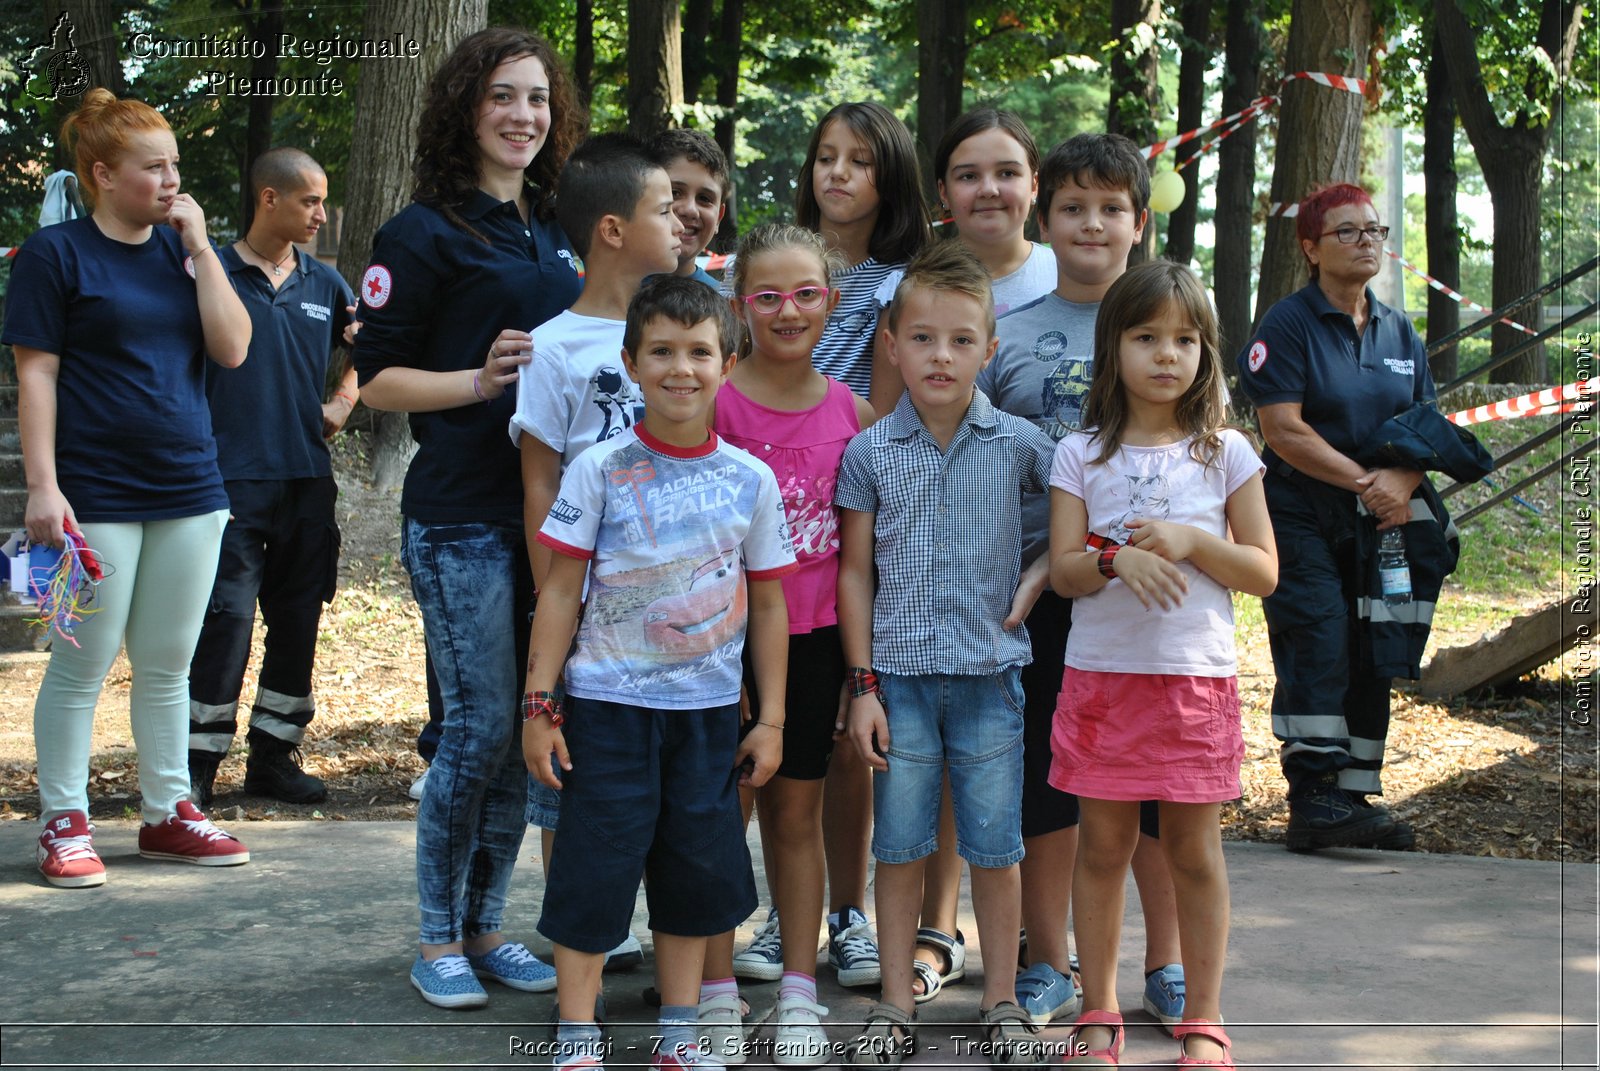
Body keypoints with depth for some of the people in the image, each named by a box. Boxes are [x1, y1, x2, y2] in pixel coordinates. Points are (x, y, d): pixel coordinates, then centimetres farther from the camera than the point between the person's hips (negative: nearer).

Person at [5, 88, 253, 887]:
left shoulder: (181, 249, 9)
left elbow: (233, 349, -1)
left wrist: (199, 246, -5)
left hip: (188, 490, 5)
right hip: (97, 494, -5)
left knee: (168, 664, 12)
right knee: (82, 664, 2)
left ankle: (167, 812, 22)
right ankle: (64, 824, 12)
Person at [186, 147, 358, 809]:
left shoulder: (324, 284, 12)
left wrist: (343, 403, 12)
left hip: (307, 479, 5)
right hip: (232, 476, -5)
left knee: (297, 623, 8)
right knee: (226, 619, -9)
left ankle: (273, 756, 19)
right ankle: (199, 765, 0)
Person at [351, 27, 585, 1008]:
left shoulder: (556, 234, 14)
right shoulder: (427, 233, -5)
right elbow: (376, 377, -6)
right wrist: (479, 380, -19)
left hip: (549, 512, 6)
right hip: (463, 518, -6)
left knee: (522, 732, 9)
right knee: (481, 727, -5)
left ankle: (486, 927, 21)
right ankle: (438, 939, 11)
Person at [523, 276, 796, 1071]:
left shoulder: (750, 480, 1)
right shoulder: (600, 469, -6)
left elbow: (766, 604, 7)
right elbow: (561, 590, -3)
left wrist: (771, 719, 6)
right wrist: (539, 705, -6)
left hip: (708, 708, 3)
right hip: (609, 703, -3)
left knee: (698, 869, 10)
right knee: (595, 866, 1)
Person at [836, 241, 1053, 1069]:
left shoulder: (1018, 444, -1)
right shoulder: (869, 452, 0)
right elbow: (855, 573, 2)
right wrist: (863, 685, -1)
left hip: (991, 674, 0)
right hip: (900, 675, 0)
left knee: (995, 848, 6)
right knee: (899, 847, 7)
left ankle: (1002, 1003, 21)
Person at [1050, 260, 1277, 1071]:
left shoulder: (1226, 453, 3)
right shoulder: (1082, 455, 3)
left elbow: (1264, 572, 2)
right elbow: (1062, 571, -2)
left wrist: (1189, 542, -14)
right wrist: (1117, 557, -22)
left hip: (1198, 677, 0)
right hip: (1101, 674, 0)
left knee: (1195, 848, 5)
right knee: (1103, 843, 6)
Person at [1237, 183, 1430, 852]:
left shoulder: (1400, 333, 13)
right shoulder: (1288, 325, -6)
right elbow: (1283, 430, -14)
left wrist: (1401, 480, -11)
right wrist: (1363, 481, -19)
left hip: (1377, 524, 6)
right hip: (1301, 521, -6)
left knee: (1370, 659, 6)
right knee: (1317, 648, -13)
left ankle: (1356, 797, 13)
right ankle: (1313, 800, -11)